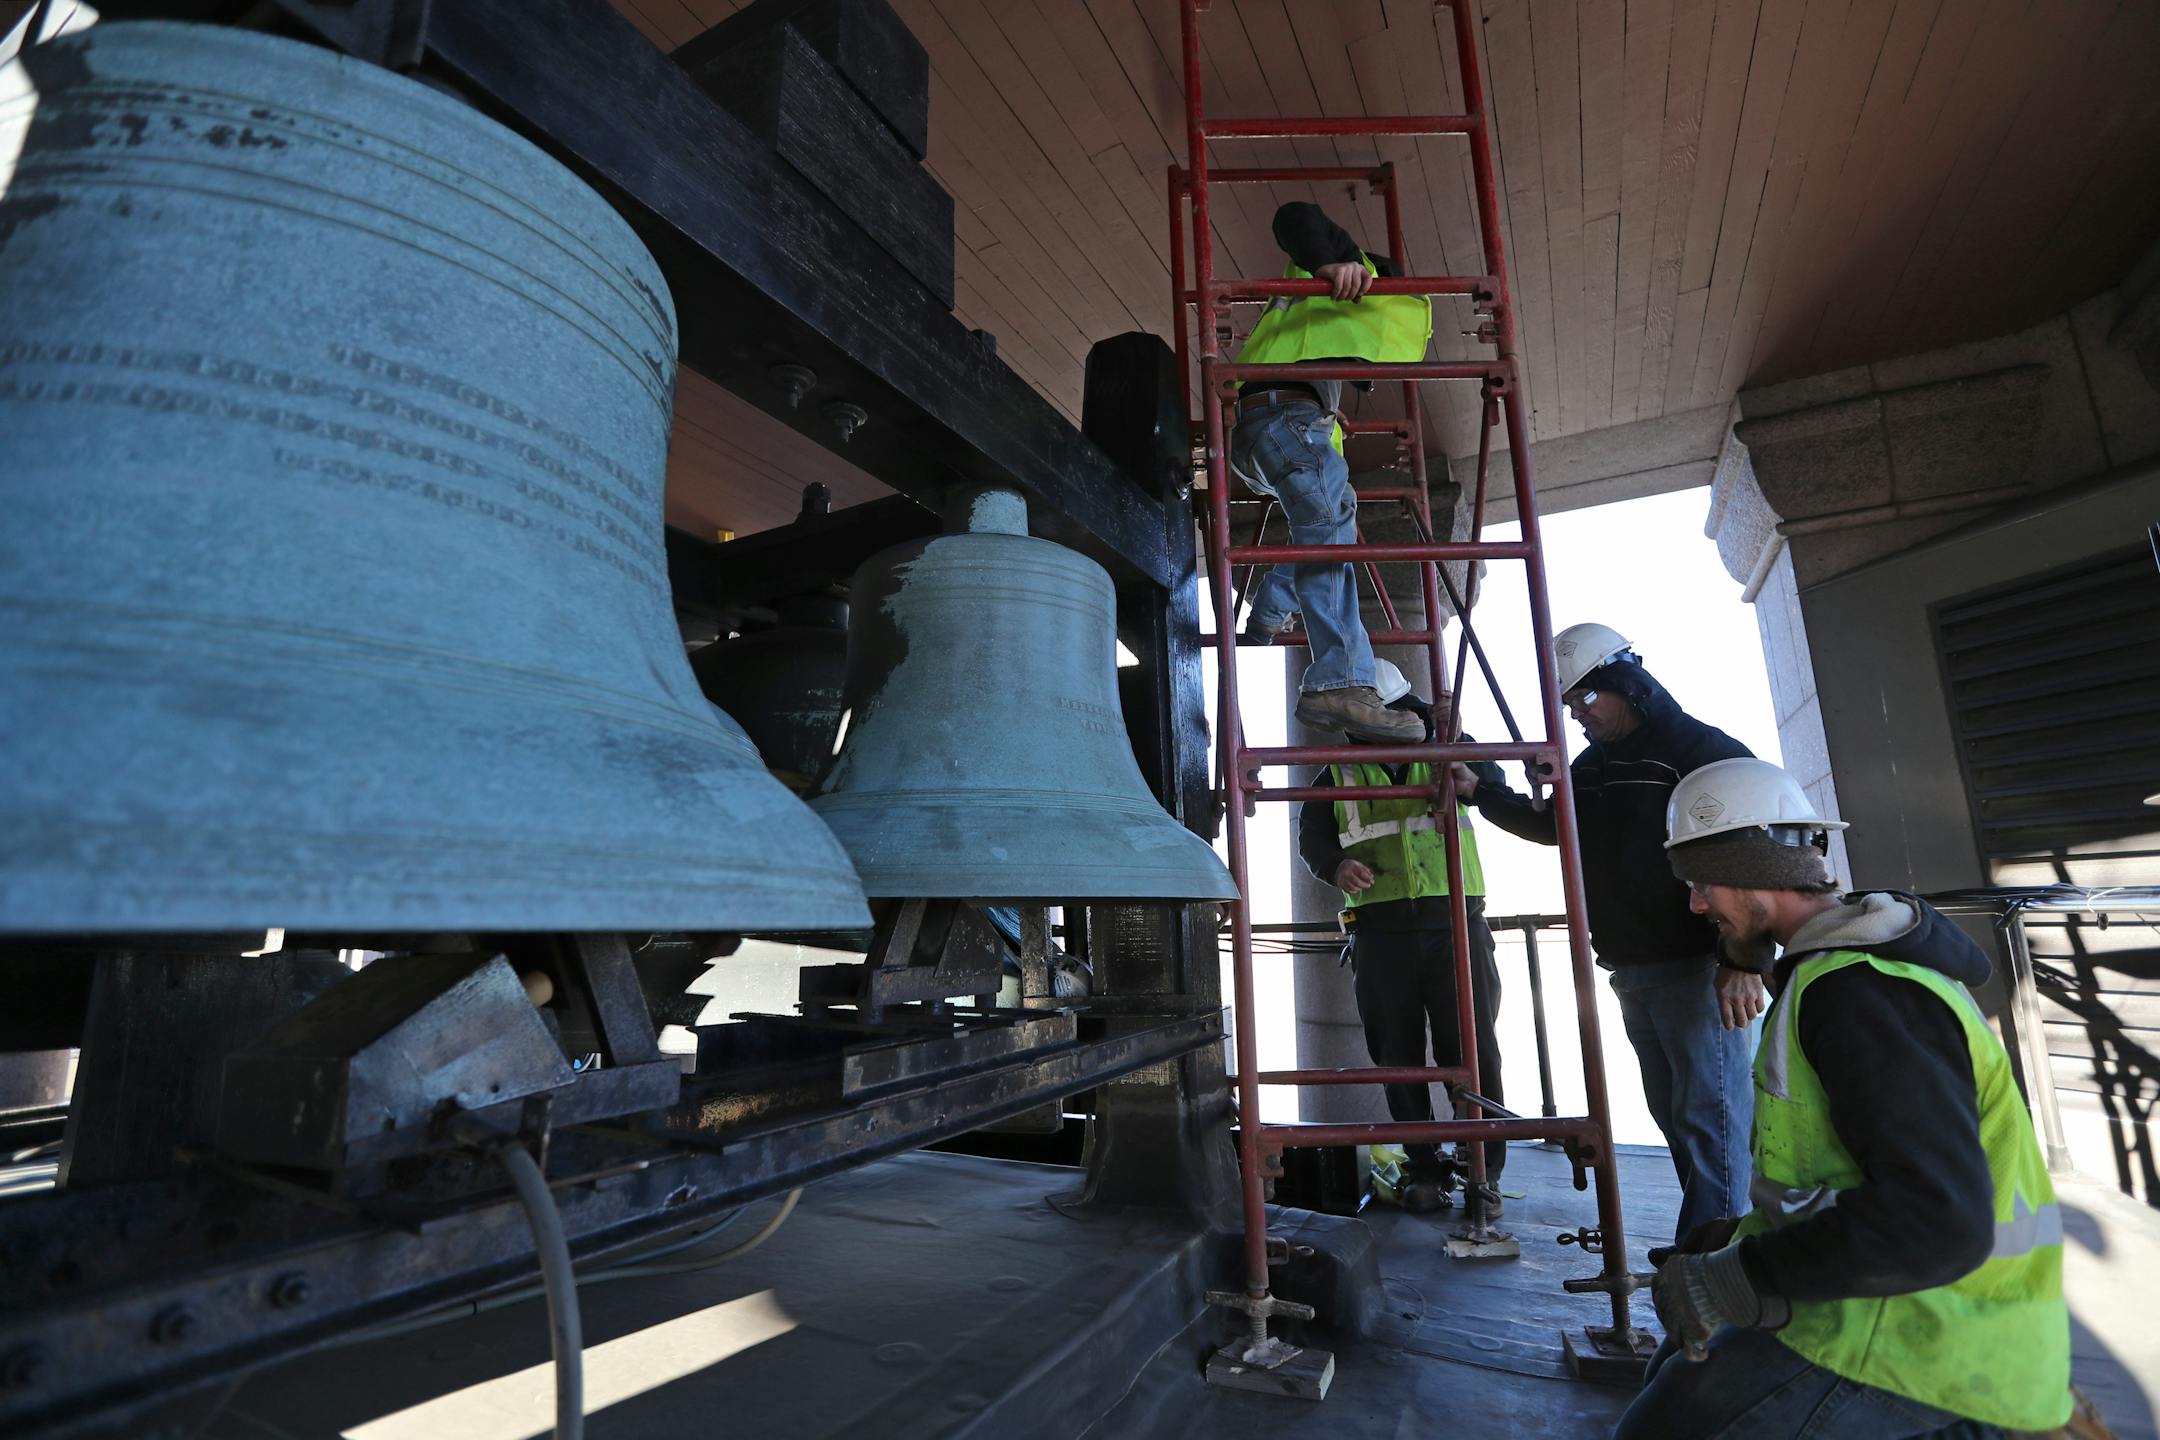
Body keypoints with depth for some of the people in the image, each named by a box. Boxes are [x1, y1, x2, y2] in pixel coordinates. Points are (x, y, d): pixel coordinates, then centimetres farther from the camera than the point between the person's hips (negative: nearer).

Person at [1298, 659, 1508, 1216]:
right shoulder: (1341, 773, 12)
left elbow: (1495, 786, -4)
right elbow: (1312, 836, 9)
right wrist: (1337, 865, -12)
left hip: (1455, 923, 0)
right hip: (1381, 931, 1)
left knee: (1473, 1048, 1)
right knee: (1399, 1054, 7)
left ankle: (1484, 1172, 15)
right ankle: (1424, 1169, 21)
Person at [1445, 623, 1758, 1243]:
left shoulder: (1704, 750, -9)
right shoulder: (1592, 764, 16)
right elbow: (1551, 825, 28)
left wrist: (1744, 960, -23)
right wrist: (1480, 792, 14)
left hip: (1699, 969, -8)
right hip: (1634, 971, 9)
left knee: (1710, 1114, -7)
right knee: (1673, 1110, 13)